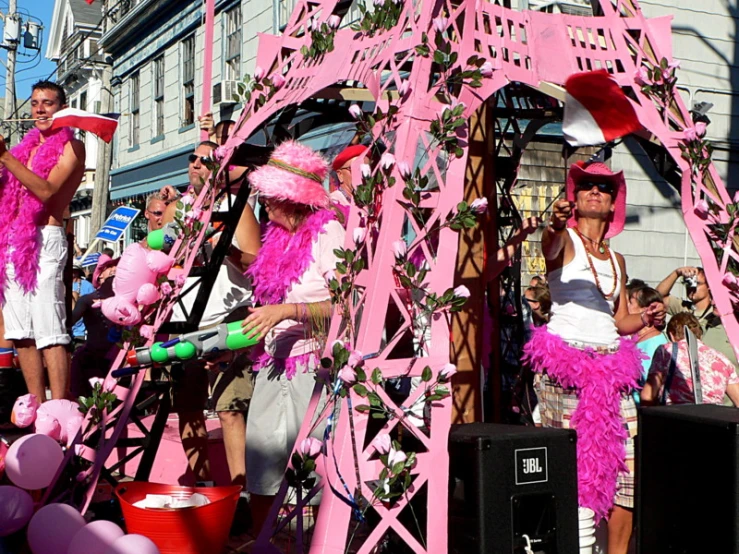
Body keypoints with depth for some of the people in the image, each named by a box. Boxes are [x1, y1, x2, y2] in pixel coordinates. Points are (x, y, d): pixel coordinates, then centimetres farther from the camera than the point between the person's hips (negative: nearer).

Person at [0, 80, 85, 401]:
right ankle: (37, 408, 12)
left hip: (44, 240, -7)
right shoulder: (27, 147, 21)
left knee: (49, 333, -12)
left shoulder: (71, 146, 2)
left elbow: (46, 190, -13)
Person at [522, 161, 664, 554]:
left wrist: (646, 319, 3)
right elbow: (551, 244, -22)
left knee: (626, 461, -2)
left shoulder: (617, 261, 21)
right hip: (565, 363, -5)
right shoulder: (564, 241, 4)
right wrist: (556, 223, -43)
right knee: (572, 462, -9)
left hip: (610, 366, 5)